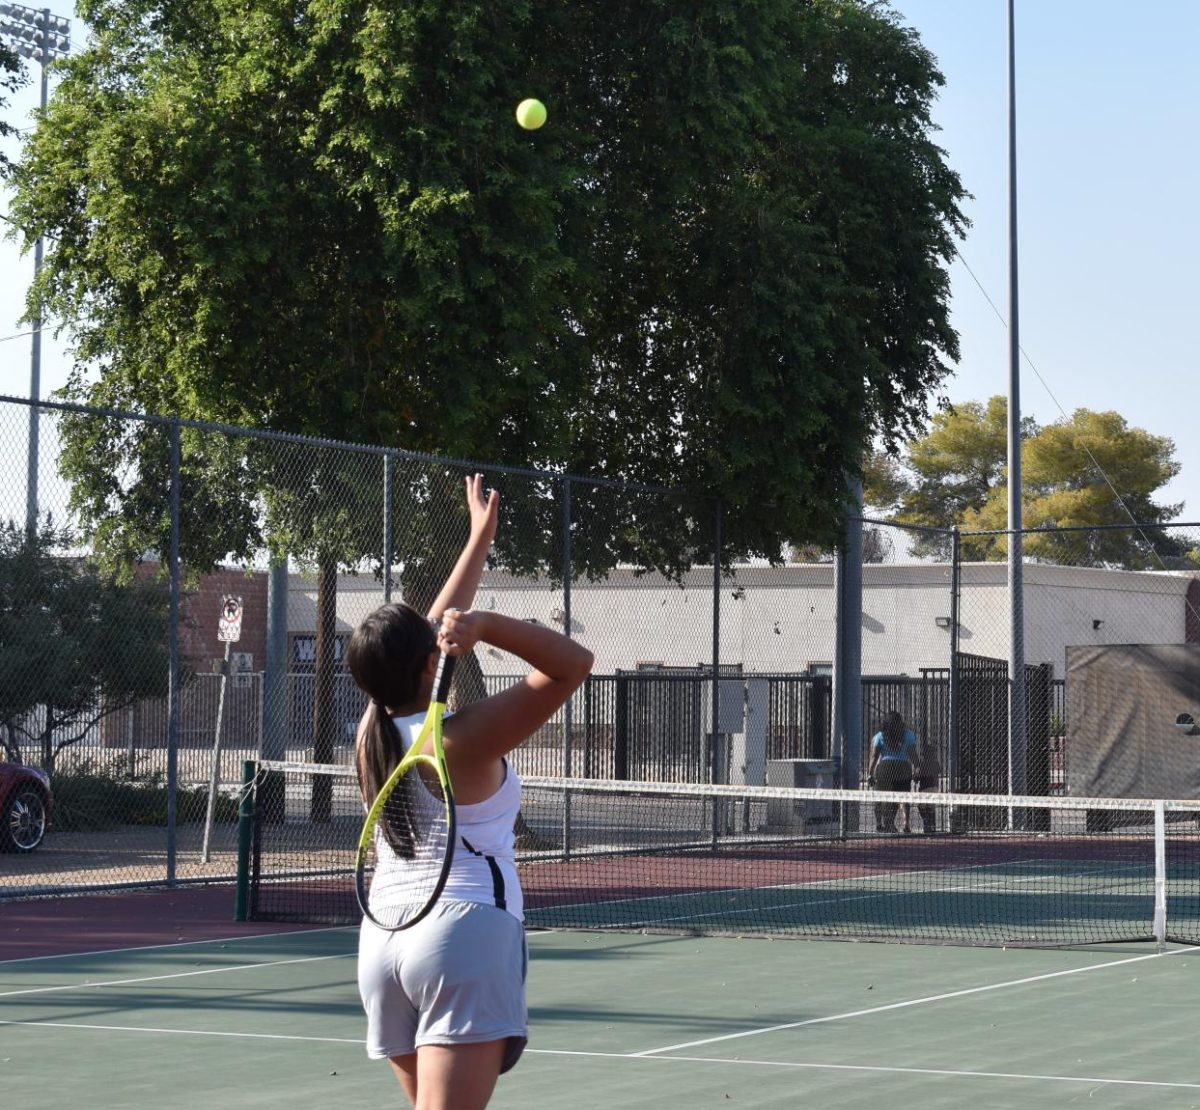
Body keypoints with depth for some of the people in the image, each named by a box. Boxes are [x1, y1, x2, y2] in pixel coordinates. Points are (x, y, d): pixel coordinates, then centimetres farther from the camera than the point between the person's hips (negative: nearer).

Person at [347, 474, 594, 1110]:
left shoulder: (373, 734, 7)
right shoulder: (463, 739, -13)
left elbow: (431, 632, 21)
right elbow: (573, 663, -14)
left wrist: (479, 538, 29)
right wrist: (486, 624, -25)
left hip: (384, 934, 8)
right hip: (466, 933, -8)